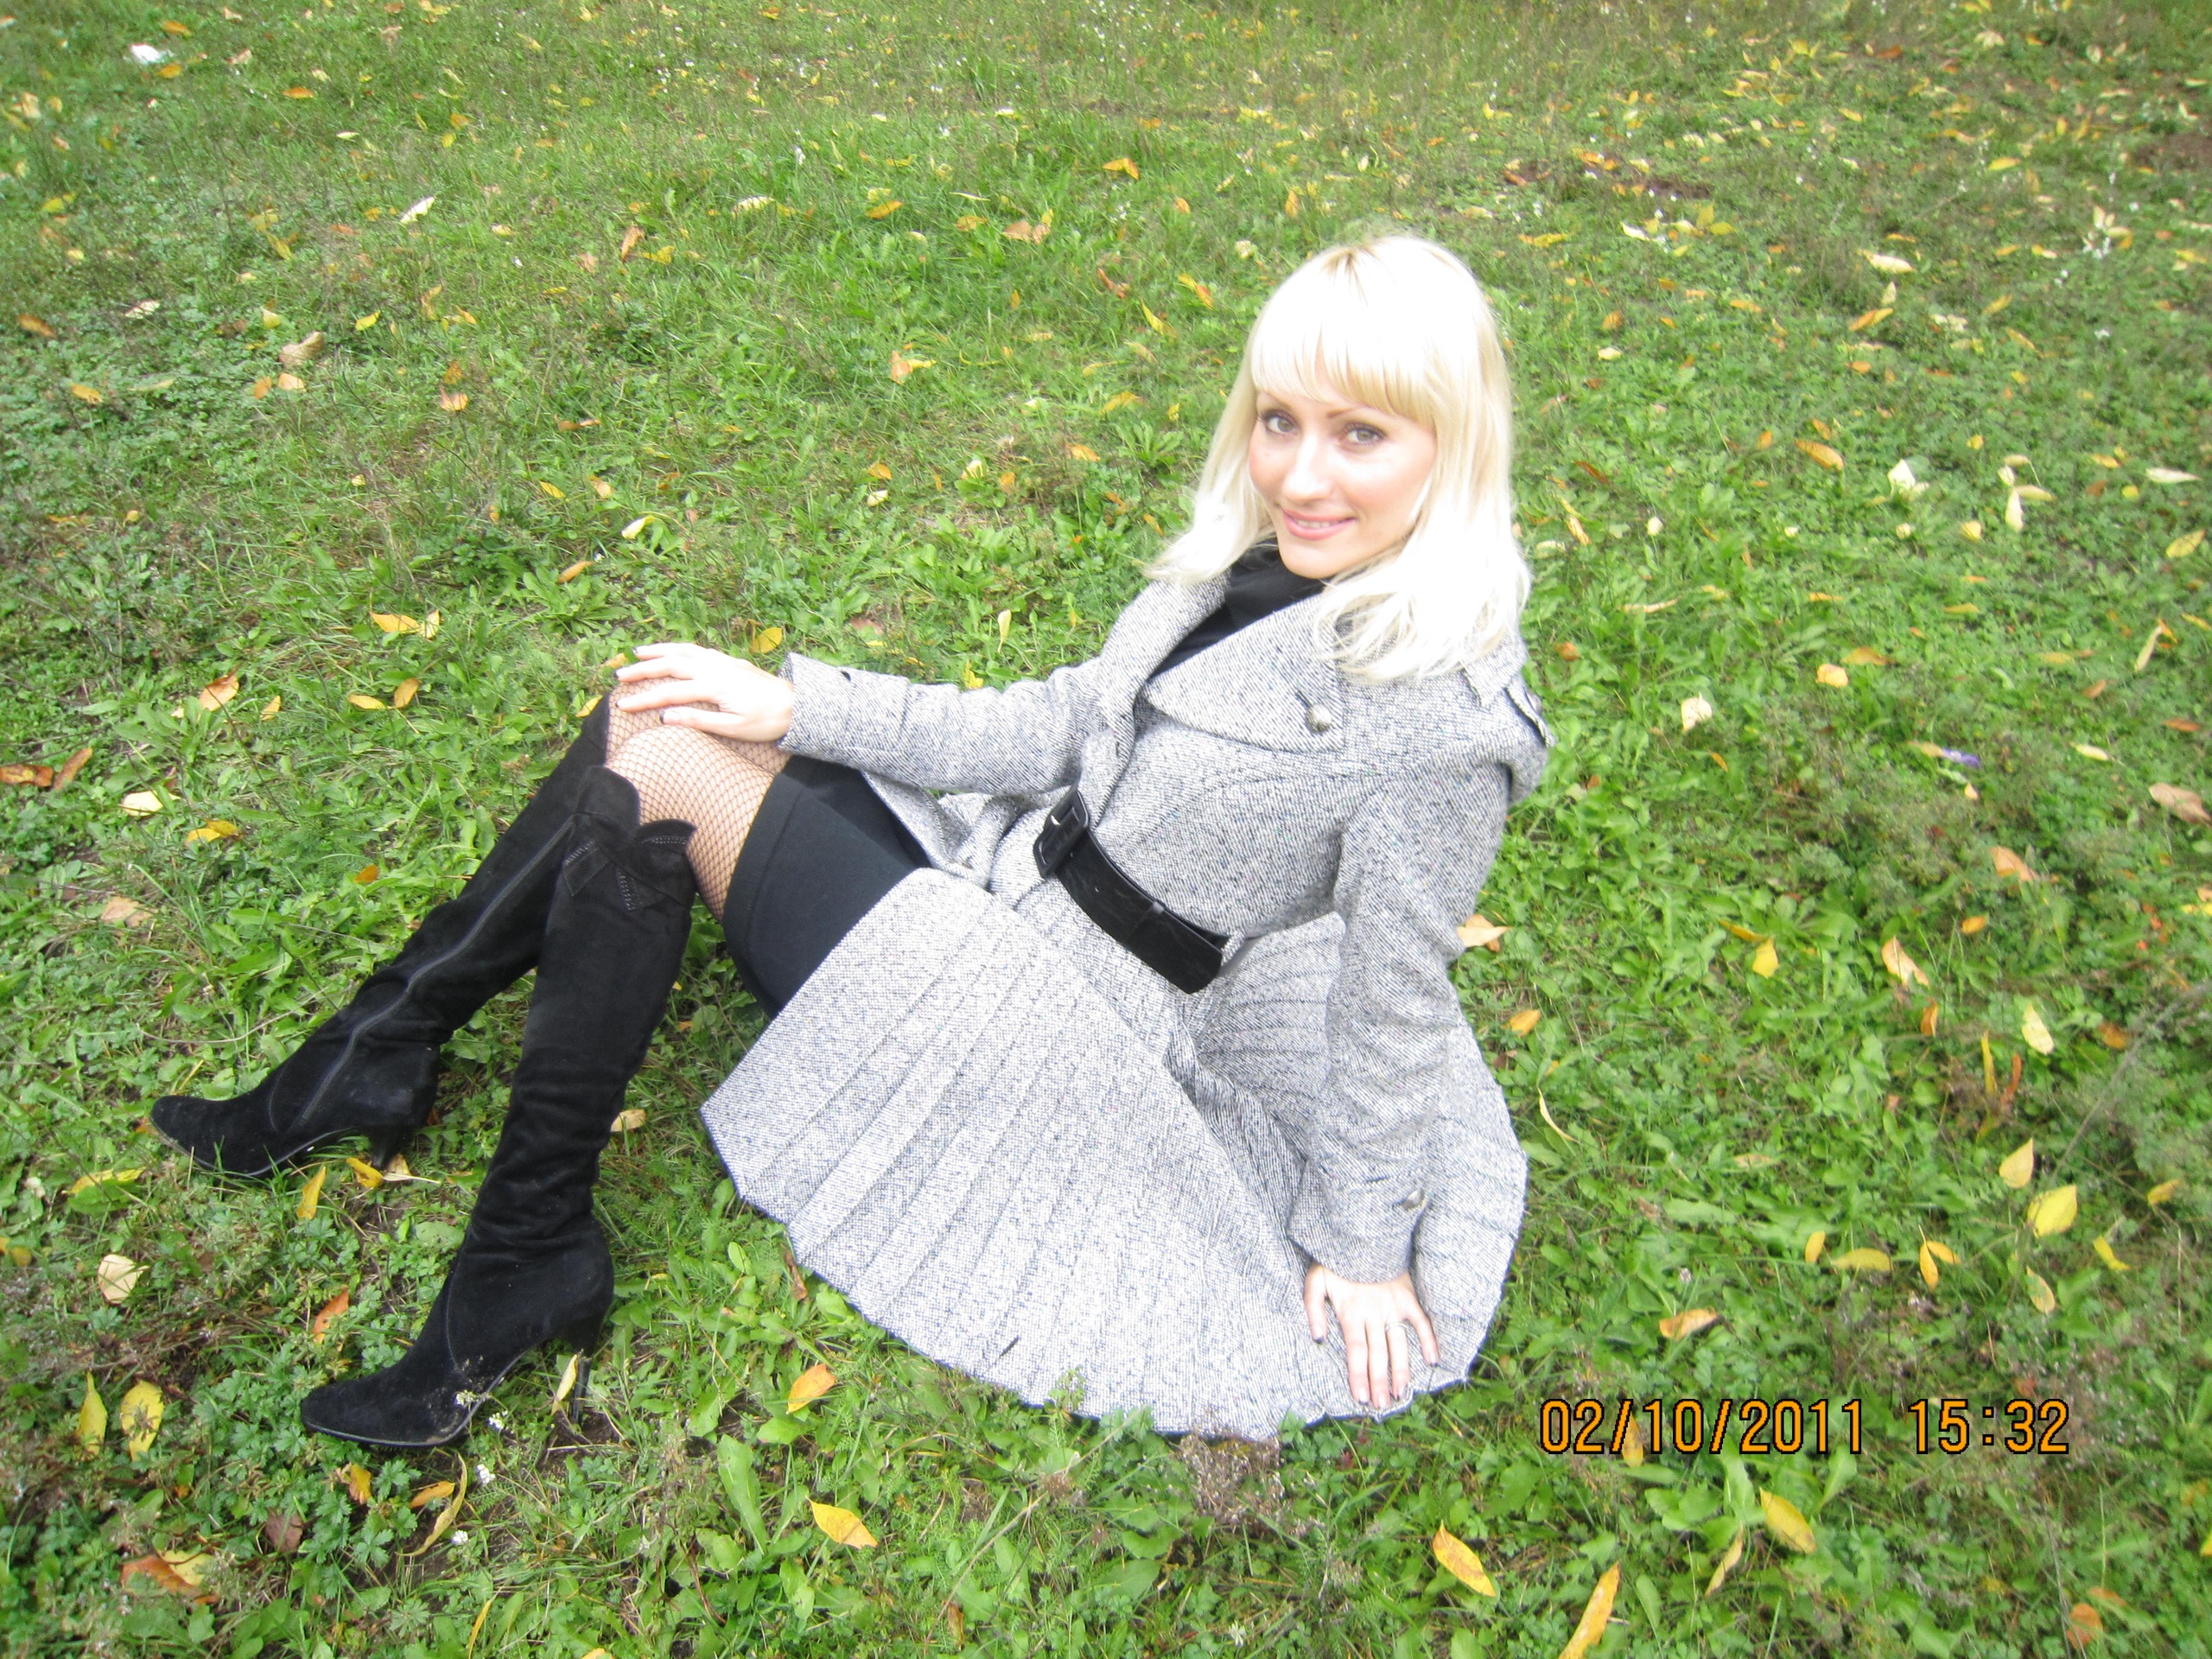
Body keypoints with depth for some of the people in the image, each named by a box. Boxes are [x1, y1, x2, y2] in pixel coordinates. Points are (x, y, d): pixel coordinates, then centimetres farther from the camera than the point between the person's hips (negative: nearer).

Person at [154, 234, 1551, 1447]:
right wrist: (795, 705, 1)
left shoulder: (1434, 717, -22)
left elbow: (1391, 1007, -15)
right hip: (1006, 868, 8)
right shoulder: (1262, 558, 3)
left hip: (1056, 1020, -8)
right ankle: (376, 1054, 8)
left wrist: (1365, 1247, -4)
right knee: (652, 722, -2)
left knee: (660, 775, -15)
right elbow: (1055, 727, 6)